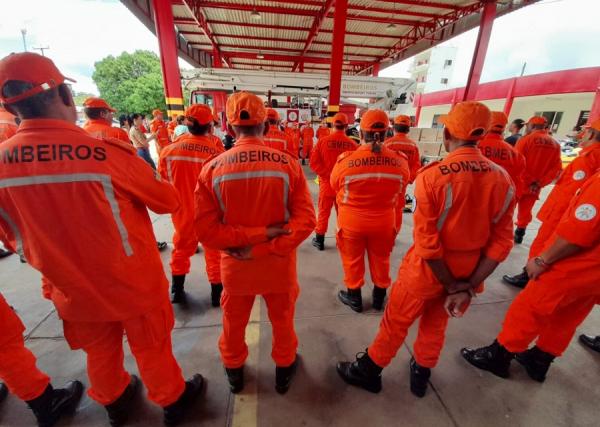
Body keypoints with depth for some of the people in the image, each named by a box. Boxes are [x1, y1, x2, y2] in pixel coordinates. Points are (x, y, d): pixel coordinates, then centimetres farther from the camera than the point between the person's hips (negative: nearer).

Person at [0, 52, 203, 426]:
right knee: (152, 349, 20)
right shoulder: (106, 151, -26)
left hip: (72, 289, 4)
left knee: (100, 354, 28)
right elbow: (168, 201, -13)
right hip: (133, 284, -4)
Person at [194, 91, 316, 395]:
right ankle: (284, 369, 51)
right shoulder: (288, 164, -15)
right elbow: (306, 220, -17)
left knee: (233, 323, 28)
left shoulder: (212, 169, -14)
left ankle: (234, 370, 54)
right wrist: (268, 244, -17)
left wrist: (254, 235, -15)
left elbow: (206, 231, -15)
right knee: (282, 321, 26)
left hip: (235, 266, 1)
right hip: (279, 263, 0)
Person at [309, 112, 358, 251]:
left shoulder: (323, 141, -8)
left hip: (327, 183, 0)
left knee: (323, 212, 11)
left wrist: (327, 174, -8)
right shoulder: (352, 144, -9)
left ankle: (319, 240, 20)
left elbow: (314, 162, -9)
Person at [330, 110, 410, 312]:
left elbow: (335, 187, -2)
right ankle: (379, 298, 42)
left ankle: (354, 298, 37)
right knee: (381, 260, 22)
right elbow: (399, 196, 1)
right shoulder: (401, 161, -12)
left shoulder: (345, 160, -19)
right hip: (384, 221, 2)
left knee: (353, 260, 18)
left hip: (351, 220, -2)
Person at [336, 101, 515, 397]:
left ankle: (369, 372, 38)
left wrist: (452, 286, -10)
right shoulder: (503, 179, -7)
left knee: (395, 324, 16)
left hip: (426, 270, -5)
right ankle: (421, 375, 49)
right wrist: (468, 286, -7)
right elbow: (502, 242, -7)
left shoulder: (432, 175, -24)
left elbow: (427, 243, -23)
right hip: (469, 273, 5)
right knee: (435, 325, 26)